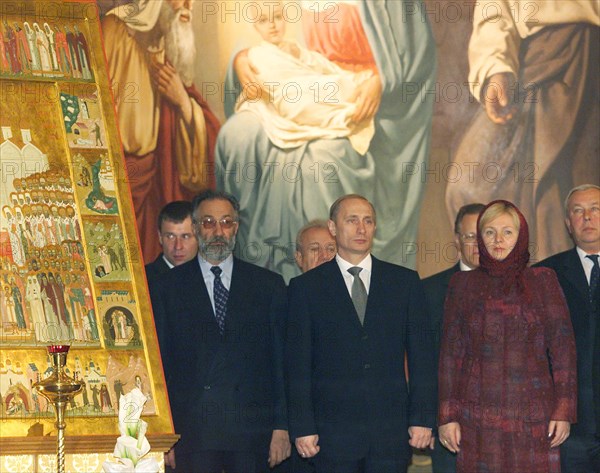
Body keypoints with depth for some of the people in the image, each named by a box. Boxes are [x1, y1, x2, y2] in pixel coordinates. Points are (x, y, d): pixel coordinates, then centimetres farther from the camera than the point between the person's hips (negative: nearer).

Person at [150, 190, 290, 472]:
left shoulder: (269, 285, 8)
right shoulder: (169, 287, 6)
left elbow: (281, 361, 6)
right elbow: (159, 362, 4)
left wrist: (281, 427, 0)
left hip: (251, 430, 1)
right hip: (191, 432, -1)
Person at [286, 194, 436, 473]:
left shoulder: (405, 282, 8)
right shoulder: (305, 287, 4)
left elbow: (420, 355, 6)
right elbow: (298, 364, 1)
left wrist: (422, 418, 1)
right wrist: (302, 428, -4)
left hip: (392, 430, 1)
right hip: (333, 434, -1)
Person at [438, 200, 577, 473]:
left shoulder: (543, 281, 7)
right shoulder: (463, 284, 9)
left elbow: (563, 348, 4)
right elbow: (450, 352, 7)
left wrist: (564, 411, -3)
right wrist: (447, 416, 2)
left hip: (533, 417, 0)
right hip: (477, 417, 0)